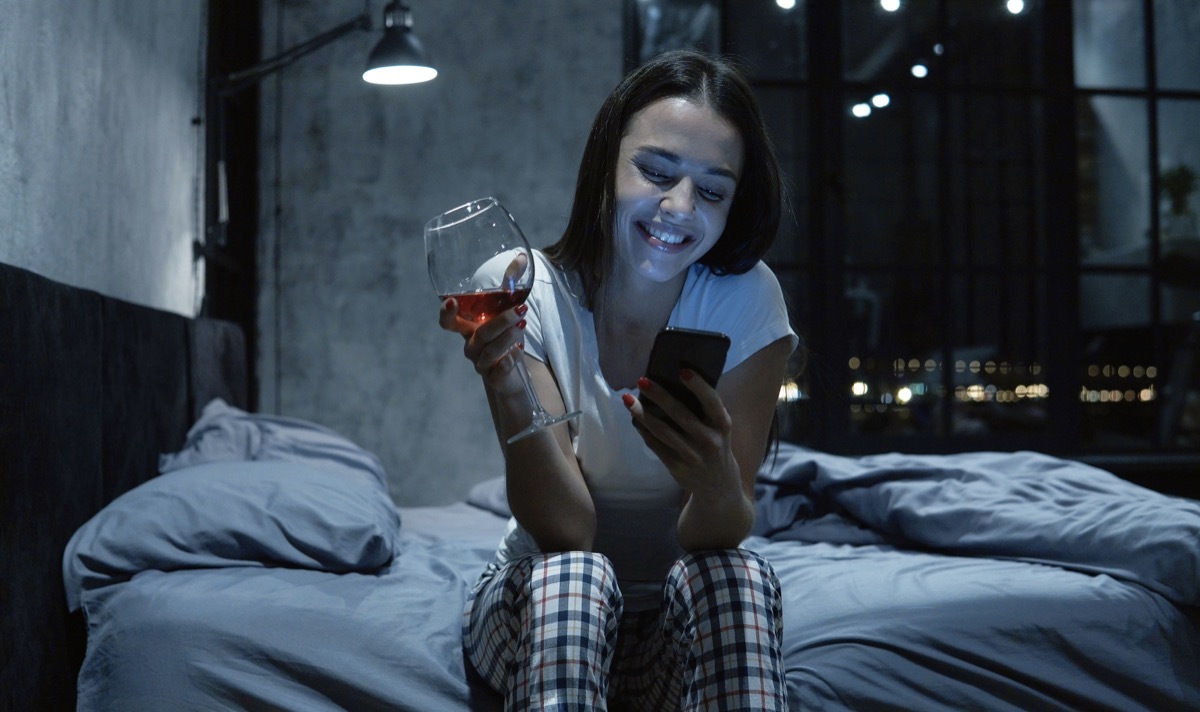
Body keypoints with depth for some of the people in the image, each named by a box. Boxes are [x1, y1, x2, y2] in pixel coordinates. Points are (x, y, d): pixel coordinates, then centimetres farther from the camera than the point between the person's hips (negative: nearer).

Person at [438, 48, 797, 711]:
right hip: (542, 608, 0)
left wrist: (717, 479, -40)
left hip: (688, 616, 1)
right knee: (574, 575, -33)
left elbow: (715, 540, -16)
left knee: (737, 575, -30)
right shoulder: (533, 294, -14)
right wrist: (510, 395, -39)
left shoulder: (746, 301, -13)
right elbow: (566, 532, -22)